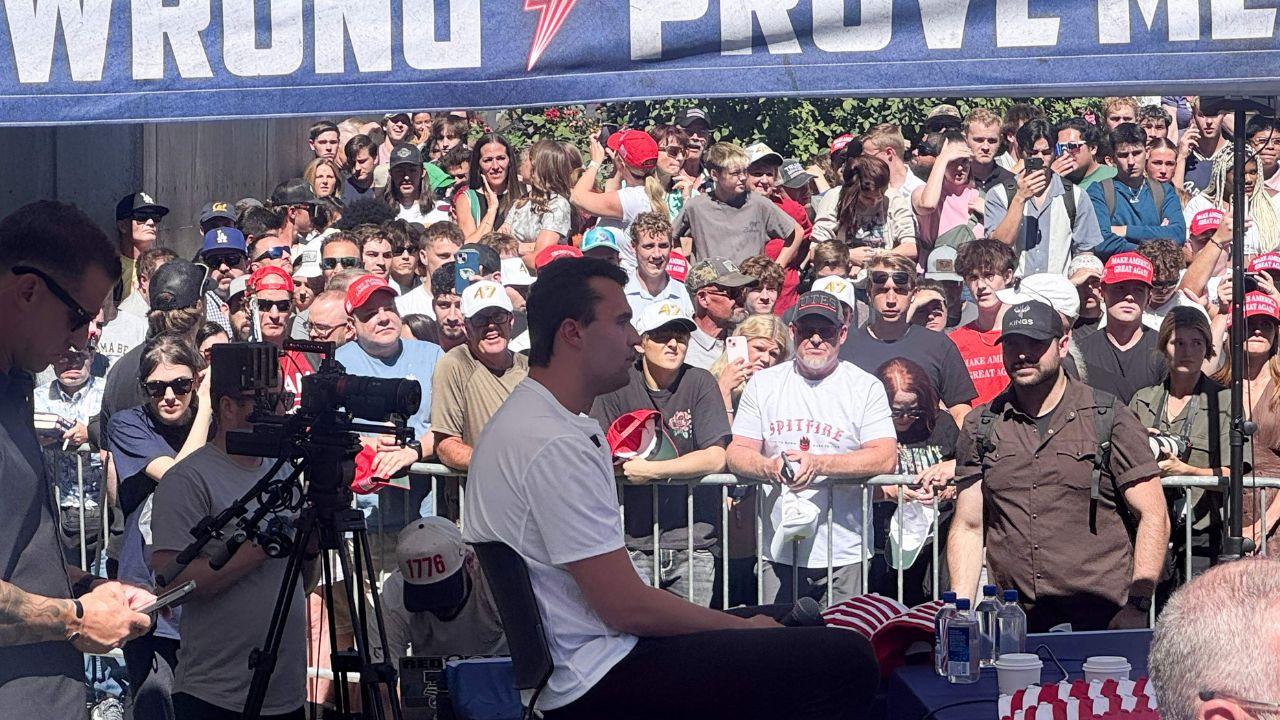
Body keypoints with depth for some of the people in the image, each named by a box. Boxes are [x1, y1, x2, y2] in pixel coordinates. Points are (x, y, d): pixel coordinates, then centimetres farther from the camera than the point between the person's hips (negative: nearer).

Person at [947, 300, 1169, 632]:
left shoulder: (1109, 418, 4)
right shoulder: (980, 427, 12)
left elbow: (1153, 516, 1)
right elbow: (967, 527, 12)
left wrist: (1137, 604, -9)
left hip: (1102, 616, -2)